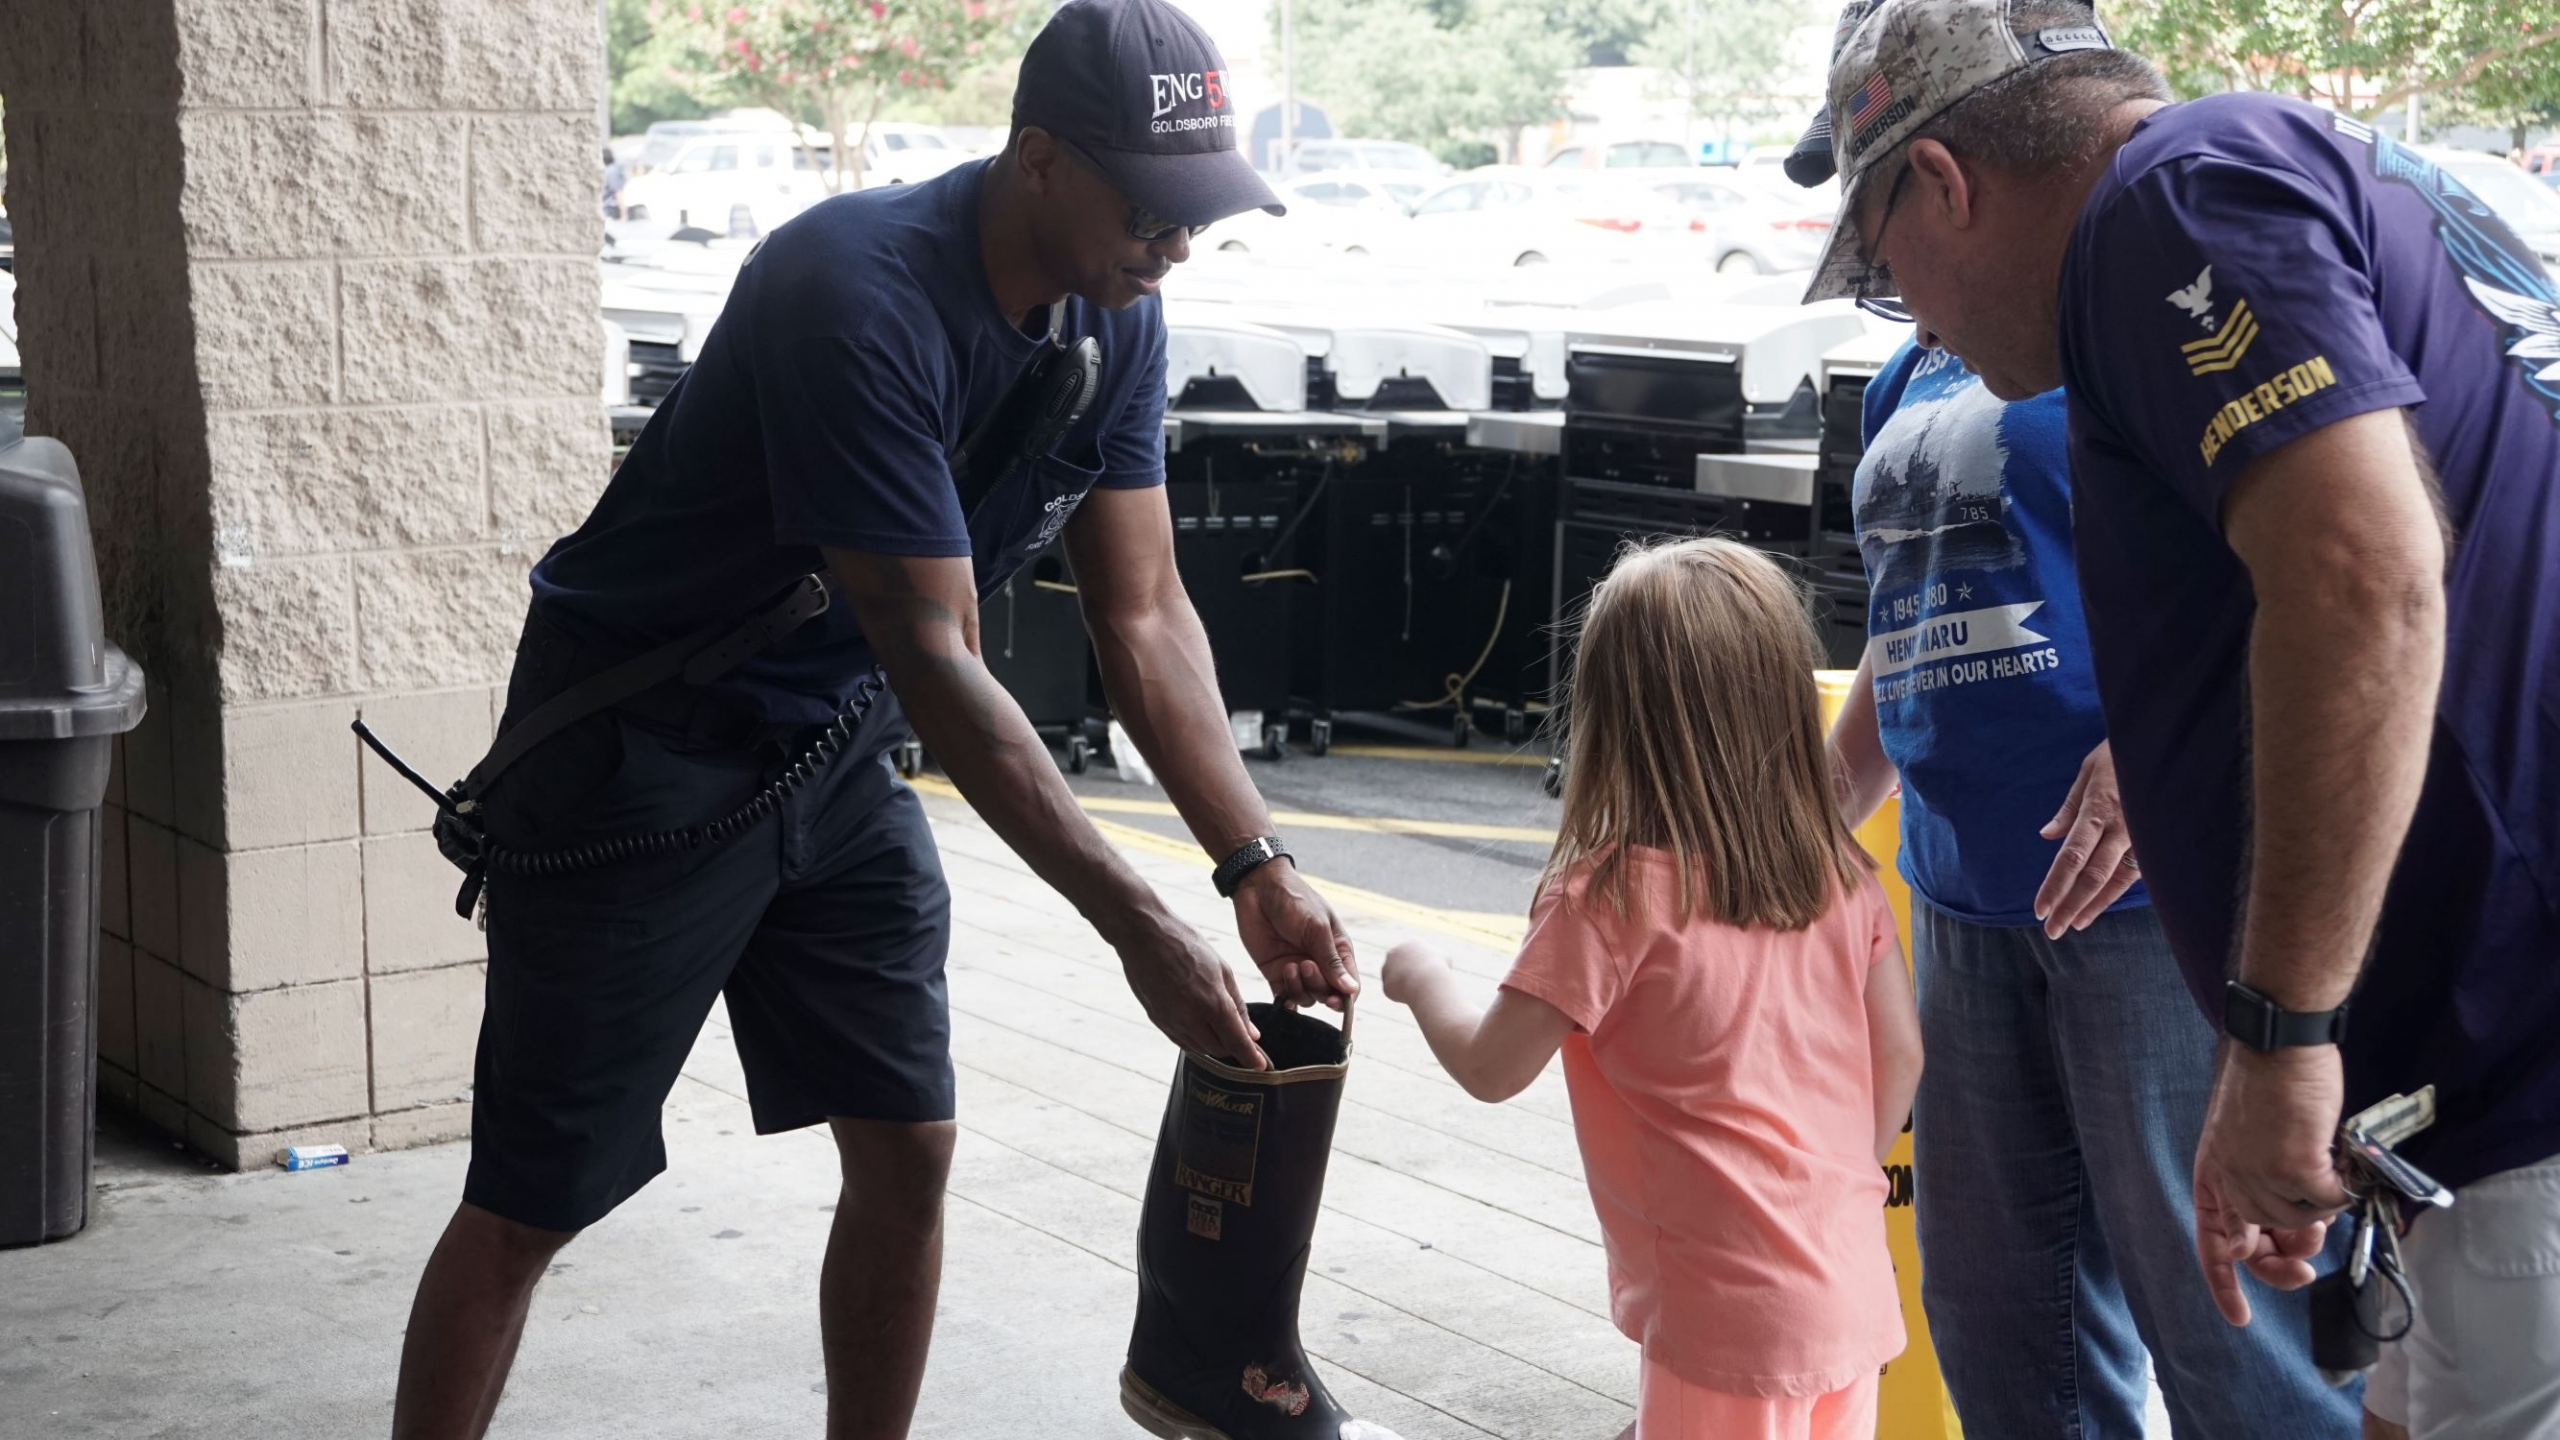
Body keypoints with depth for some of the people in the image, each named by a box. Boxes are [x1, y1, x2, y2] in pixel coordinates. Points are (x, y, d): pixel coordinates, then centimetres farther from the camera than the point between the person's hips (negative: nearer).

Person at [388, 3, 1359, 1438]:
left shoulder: (1116, 314, -6)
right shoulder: (864, 295, -30)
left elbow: (1146, 619, -2)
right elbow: (936, 660, -31)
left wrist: (1259, 867, -13)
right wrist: (1141, 928, -32)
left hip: (837, 752, 7)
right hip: (644, 746, -7)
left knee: (909, 1153, 6)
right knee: (533, 1201, -1)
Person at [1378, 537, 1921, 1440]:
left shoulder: (1609, 898, -17)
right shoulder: (1840, 874, 0)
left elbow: (1492, 1069, -11)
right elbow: (1900, 1054, 7)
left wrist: (1422, 979, 8)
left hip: (1732, 1315, -6)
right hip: (1851, 1292, 6)